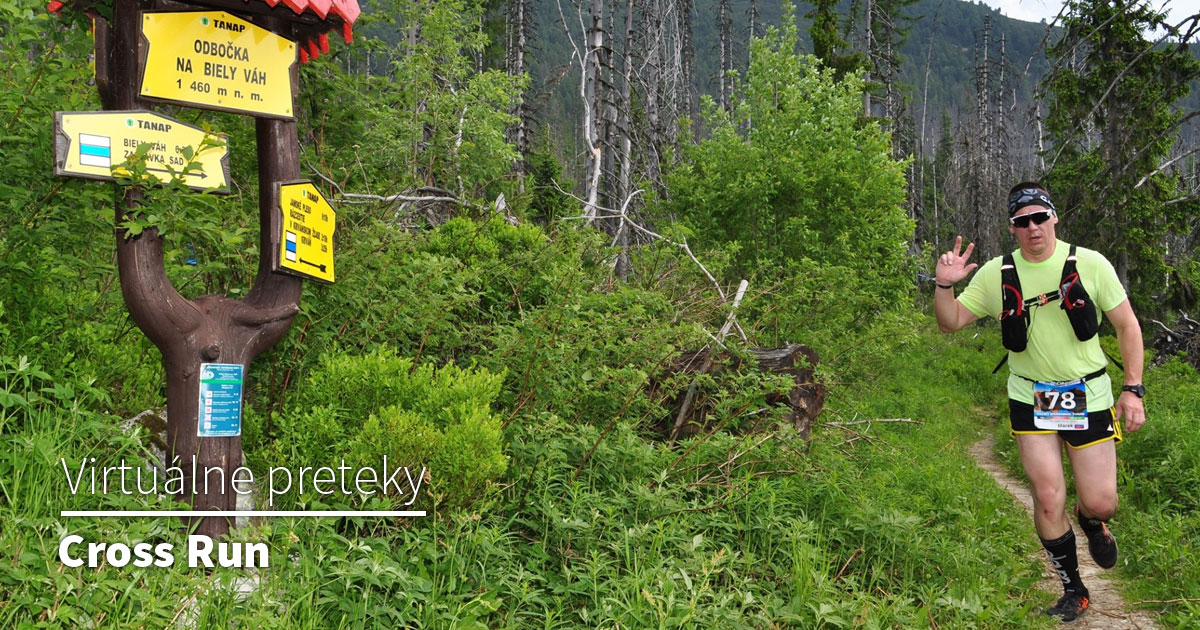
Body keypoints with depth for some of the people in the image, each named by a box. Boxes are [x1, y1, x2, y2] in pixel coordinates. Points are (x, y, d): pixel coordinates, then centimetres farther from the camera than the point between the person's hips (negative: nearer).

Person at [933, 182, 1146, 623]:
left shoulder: (1090, 264, -8)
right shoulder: (997, 274, -5)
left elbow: (1127, 325, -1)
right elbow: (950, 323, -2)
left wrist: (1133, 389, -7)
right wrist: (945, 285, -21)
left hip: (1088, 396, 0)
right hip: (1031, 399, 1)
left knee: (1100, 503, -1)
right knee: (1048, 498, -6)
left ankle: (1091, 522, 39)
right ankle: (1073, 591, 16)